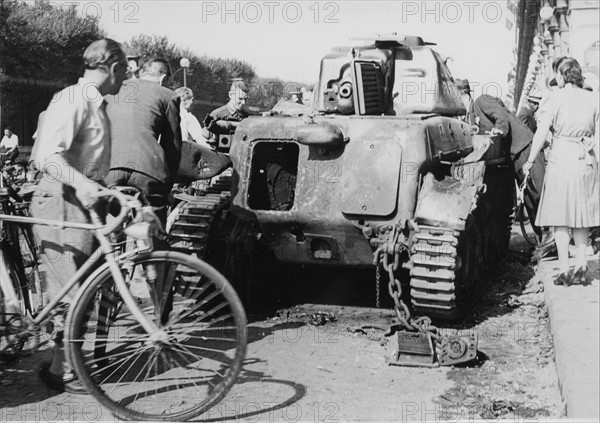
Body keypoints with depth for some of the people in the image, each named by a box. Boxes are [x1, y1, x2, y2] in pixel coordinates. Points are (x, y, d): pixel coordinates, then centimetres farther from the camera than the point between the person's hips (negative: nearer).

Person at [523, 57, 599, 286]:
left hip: (561, 159, -4)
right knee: (581, 215, 15)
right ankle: (581, 267, 12)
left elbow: (541, 132, -10)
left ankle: (564, 270, 1)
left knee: (560, 217, 3)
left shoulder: (556, 98, -4)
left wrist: (530, 161, -3)